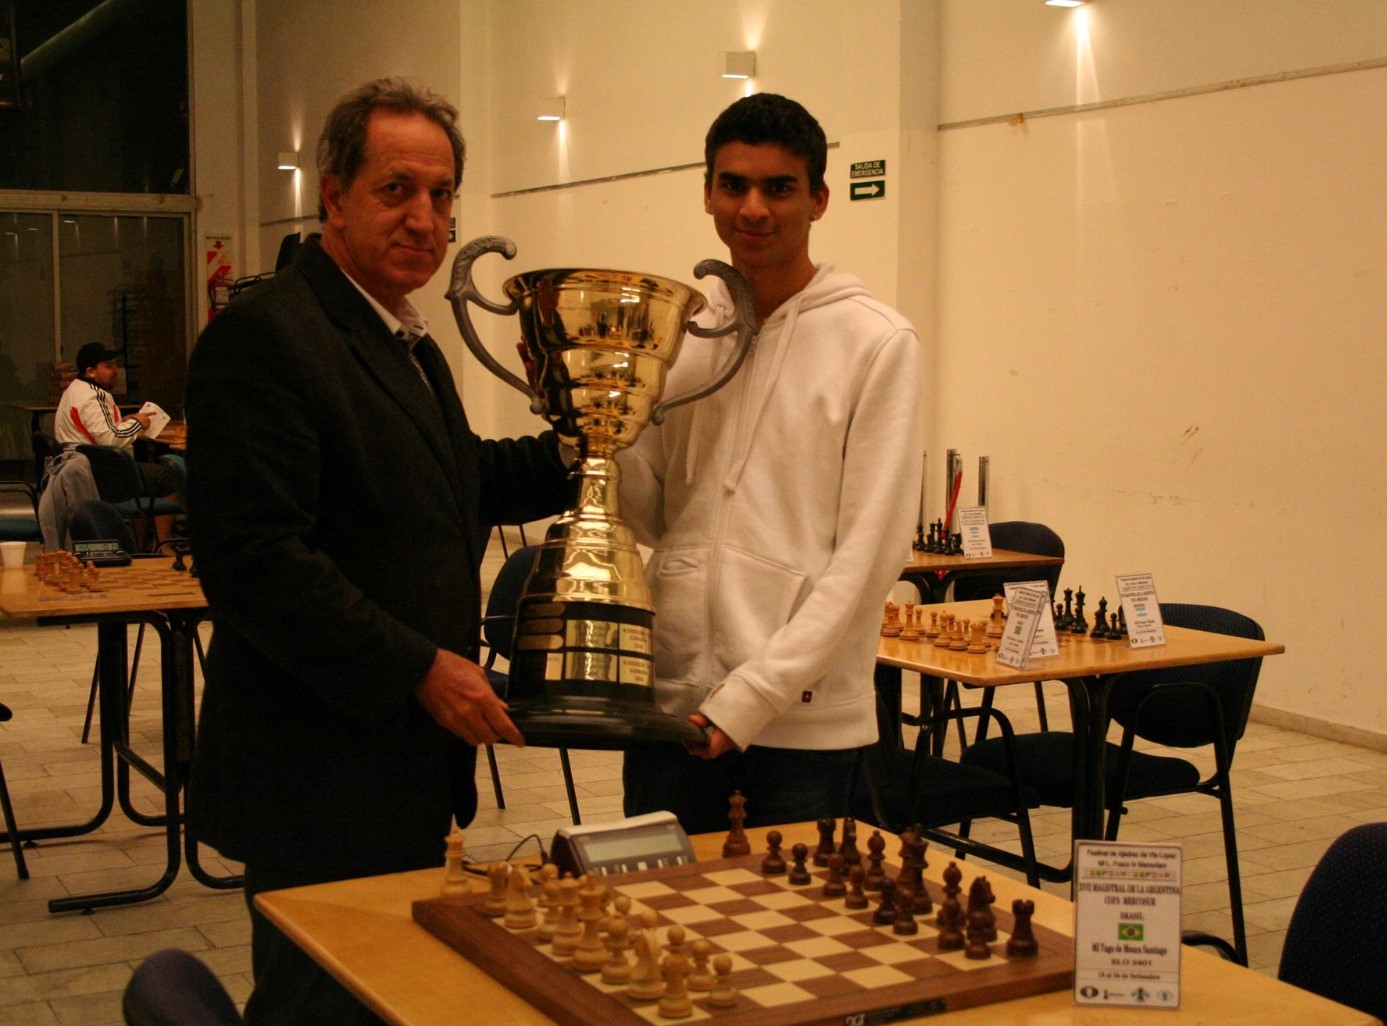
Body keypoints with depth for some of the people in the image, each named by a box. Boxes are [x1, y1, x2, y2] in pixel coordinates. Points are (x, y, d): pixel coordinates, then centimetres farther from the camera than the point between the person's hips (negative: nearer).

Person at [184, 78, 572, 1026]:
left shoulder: (408, 343, 15)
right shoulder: (264, 338, -17)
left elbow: (458, 481, 26)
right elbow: (253, 558, -24)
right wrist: (419, 670, -22)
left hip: (403, 768, 10)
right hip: (320, 781, -10)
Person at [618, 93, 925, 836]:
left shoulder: (878, 344, -6)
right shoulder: (675, 335, 8)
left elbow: (870, 550, -9)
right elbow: (649, 520, 12)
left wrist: (750, 698, -13)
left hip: (803, 717, -4)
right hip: (669, 700, 4)